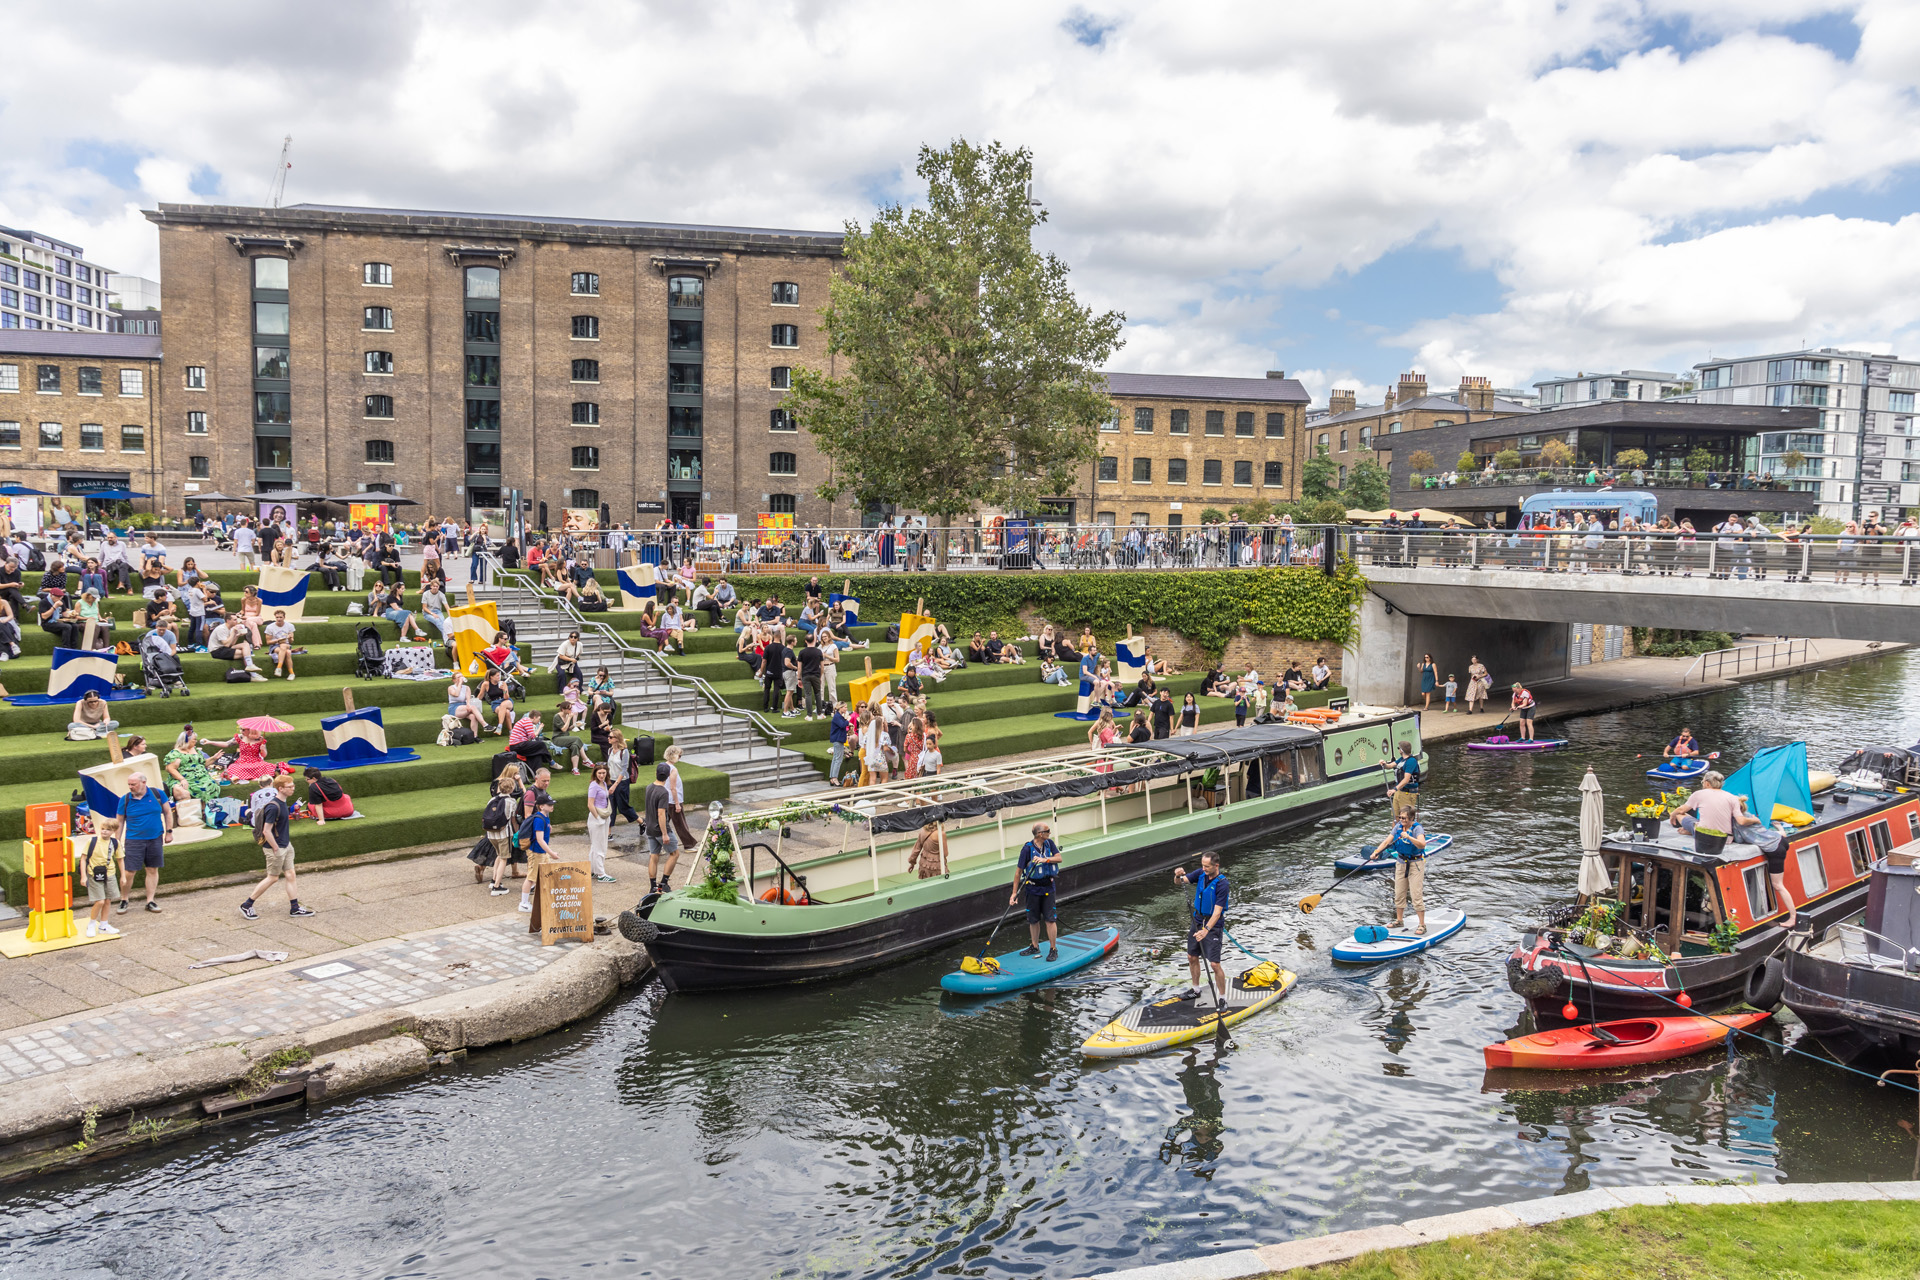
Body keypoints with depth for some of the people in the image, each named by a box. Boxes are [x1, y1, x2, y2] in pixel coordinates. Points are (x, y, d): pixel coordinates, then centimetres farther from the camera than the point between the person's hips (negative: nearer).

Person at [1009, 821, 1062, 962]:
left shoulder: (1049, 843, 0)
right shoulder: (1027, 848, -12)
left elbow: (1059, 858, -10)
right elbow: (1019, 872, -9)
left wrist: (1045, 859, -27)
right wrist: (1015, 893, -10)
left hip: (1048, 887, 1)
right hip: (1033, 888, -1)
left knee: (1050, 919, -3)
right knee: (1033, 920, 10)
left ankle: (1053, 949, 7)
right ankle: (1034, 947, 27)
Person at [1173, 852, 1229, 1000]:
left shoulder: (1221, 883, -23)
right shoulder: (1202, 873, -4)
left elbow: (1217, 912, -27)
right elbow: (1180, 881, -1)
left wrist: (1206, 930, -37)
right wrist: (1178, 875, -25)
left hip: (1213, 924, -7)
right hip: (1197, 920, 7)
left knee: (1214, 964, -9)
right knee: (1192, 957, 16)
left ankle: (1222, 997, 4)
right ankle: (1195, 989, 35)